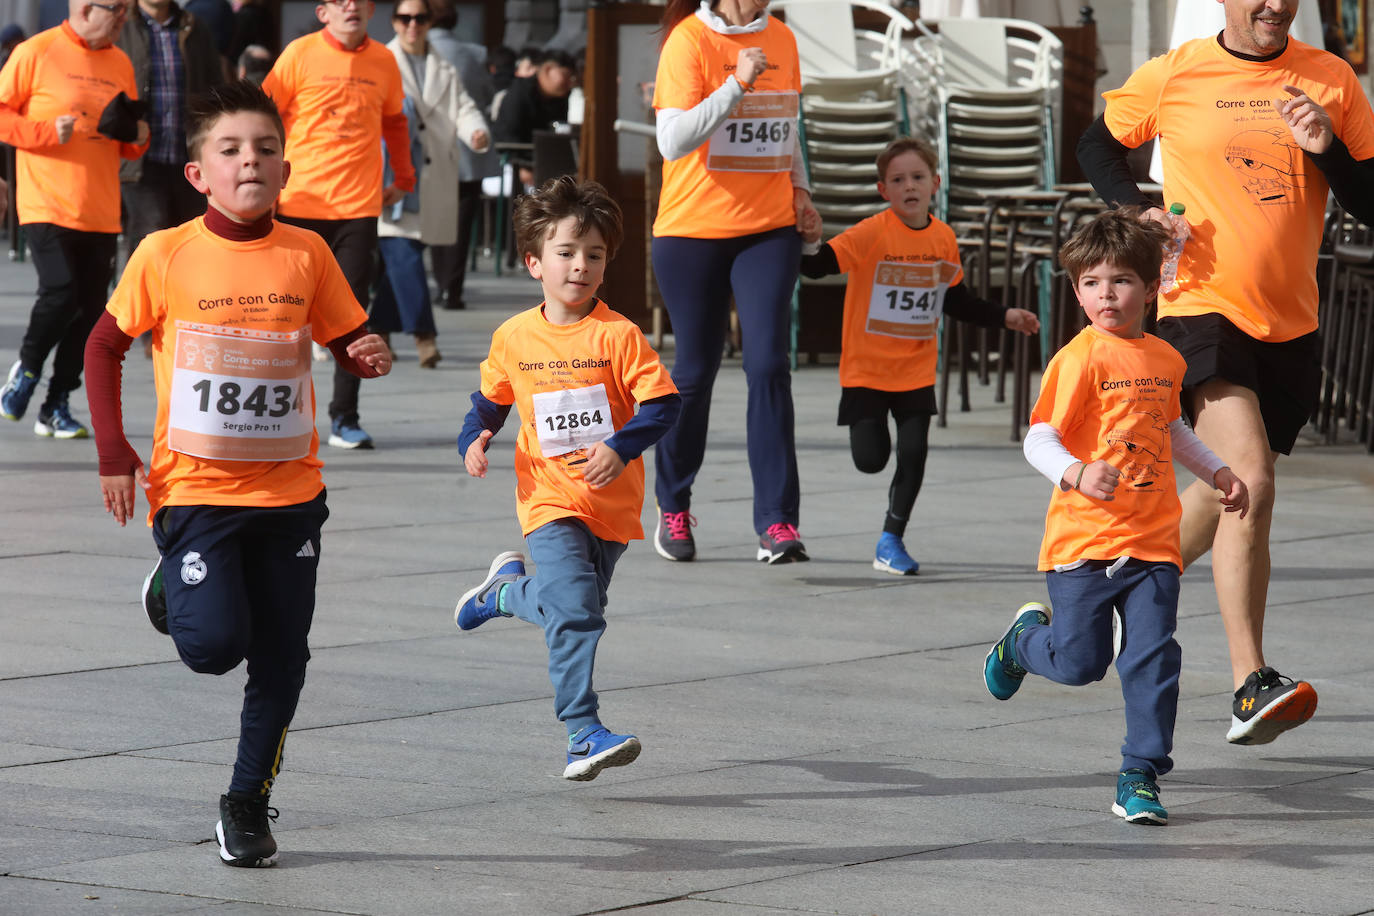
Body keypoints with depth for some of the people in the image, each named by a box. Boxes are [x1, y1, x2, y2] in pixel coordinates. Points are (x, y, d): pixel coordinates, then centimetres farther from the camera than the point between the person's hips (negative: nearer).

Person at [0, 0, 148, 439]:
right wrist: (48, 131, -16)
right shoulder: (36, 53, -5)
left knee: (90, 310, 3)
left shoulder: (120, 64, 12)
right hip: (47, 205, -5)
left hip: (100, 212, 5)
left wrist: (137, 138, 0)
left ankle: (56, 406, 15)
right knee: (60, 292, -18)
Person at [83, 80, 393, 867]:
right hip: (194, 486, -3)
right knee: (215, 645, -14)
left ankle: (249, 803, 21)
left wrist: (369, 357, -14)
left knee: (282, 659, 4)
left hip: (290, 489, 3)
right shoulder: (167, 255, -7)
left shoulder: (307, 254, -1)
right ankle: (173, 590, 20)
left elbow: (346, 341, 11)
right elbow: (105, 347, 2)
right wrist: (114, 453, -4)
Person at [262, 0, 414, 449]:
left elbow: (394, 122, 22)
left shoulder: (383, 61, 7)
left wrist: (403, 178, 20)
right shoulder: (301, 54, -3)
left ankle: (344, 418, 4)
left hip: (358, 206, 2)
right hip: (300, 202, -2)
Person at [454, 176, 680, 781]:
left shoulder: (617, 335, -8)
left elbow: (662, 405, -9)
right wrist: (474, 441, -3)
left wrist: (621, 447, -24)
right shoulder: (514, 338, 0)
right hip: (549, 500, -1)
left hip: (612, 506, 1)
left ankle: (507, 591, 48)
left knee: (575, 609, 17)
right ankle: (583, 733, -14)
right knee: (575, 610, -19)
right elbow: (490, 399, 16)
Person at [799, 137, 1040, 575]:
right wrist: (811, 243, -44)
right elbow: (818, 267, -23)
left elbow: (955, 299, 16)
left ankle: (890, 541, 10)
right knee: (870, 459, -2)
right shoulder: (871, 234, -15)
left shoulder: (943, 238, 1)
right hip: (866, 369, -3)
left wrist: (1005, 317, 13)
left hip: (917, 370, 3)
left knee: (913, 454, -5)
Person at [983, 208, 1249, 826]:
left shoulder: (1165, 360, 10)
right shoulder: (1081, 358, -10)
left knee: (1153, 659, -5)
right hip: (1083, 538, -4)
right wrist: (1078, 475, -32)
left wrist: (1218, 473, 28)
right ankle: (1026, 637, 35)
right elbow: (1038, 441, -15)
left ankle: (1141, 778, 4)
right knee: (1079, 664, 1)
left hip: (1153, 542, 4)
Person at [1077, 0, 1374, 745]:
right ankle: (1251, 687, -24)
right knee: (1252, 483, -22)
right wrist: (1137, 209, -3)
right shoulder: (1173, 77, -2)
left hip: (1290, 323, 5)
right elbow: (1099, 145, 15)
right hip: (1202, 309, -4)